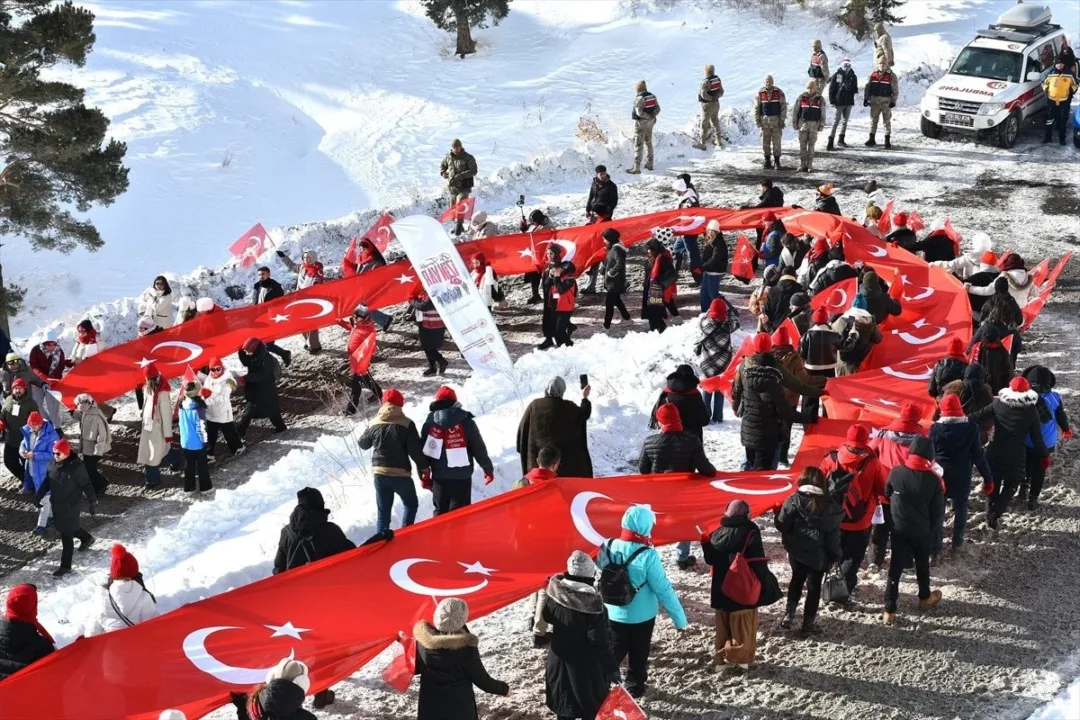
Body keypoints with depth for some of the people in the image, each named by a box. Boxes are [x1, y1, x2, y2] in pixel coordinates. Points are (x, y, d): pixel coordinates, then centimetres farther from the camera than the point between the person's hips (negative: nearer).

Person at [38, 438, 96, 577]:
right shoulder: (53, 464, -2)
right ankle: (87, 538, 52)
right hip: (56, 504, 7)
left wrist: (93, 503, -11)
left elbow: (86, 485, -14)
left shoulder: (76, 467, -21)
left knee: (66, 535, -3)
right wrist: (39, 496, 15)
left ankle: (65, 566, 5)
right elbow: (47, 481, 14)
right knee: (62, 528, 25)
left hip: (71, 506, -7)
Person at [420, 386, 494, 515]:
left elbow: (422, 451, 4)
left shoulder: (429, 424, 0)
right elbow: (479, 449, -2)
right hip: (462, 476, -2)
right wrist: (488, 469, 12)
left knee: (440, 512, 14)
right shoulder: (466, 422, -6)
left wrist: (424, 476, 15)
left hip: (439, 478, 2)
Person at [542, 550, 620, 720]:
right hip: (585, 664, -5)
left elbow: (547, 617, 7)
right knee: (591, 706, 11)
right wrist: (612, 668, -13)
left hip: (559, 659, 5)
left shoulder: (555, 591, -12)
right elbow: (600, 642, -23)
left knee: (563, 704, 19)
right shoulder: (592, 603, -28)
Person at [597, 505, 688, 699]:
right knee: (638, 655, 19)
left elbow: (600, 576, 4)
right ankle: (634, 688, 34)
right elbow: (663, 589, -21)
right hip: (641, 617, -3)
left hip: (613, 614, 3)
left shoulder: (608, 547, -11)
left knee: (611, 654, 19)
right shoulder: (647, 555, -26)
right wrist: (679, 618, -12)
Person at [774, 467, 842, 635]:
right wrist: (836, 555, 3)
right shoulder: (828, 504, -9)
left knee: (797, 579, 24)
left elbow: (782, 525, -10)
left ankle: (789, 615, 20)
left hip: (797, 551, 1)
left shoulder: (793, 501, -13)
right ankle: (809, 624, 12)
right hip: (818, 554, -1)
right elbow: (833, 532, -6)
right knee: (814, 586, 10)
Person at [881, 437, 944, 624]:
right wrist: (933, 528, 8)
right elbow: (938, 511, -10)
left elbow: (887, 494, 8)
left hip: (899, 529, 1)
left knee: (895, 568, 4)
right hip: (923, 531, 0)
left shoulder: (896, 473, -13)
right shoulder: (933, 480, -17)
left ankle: (889, 611, 0)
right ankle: (925, 598, 44)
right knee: (922, 565, 22)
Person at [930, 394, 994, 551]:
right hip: (961, 478, 0)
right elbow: (978, 455, -9)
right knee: (960, 508, 19)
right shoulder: (971, 428, -12)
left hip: (939, 477, 0)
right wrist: (988, 478, -1)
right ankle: (957, 542, 27)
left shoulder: (935, 428, -12)